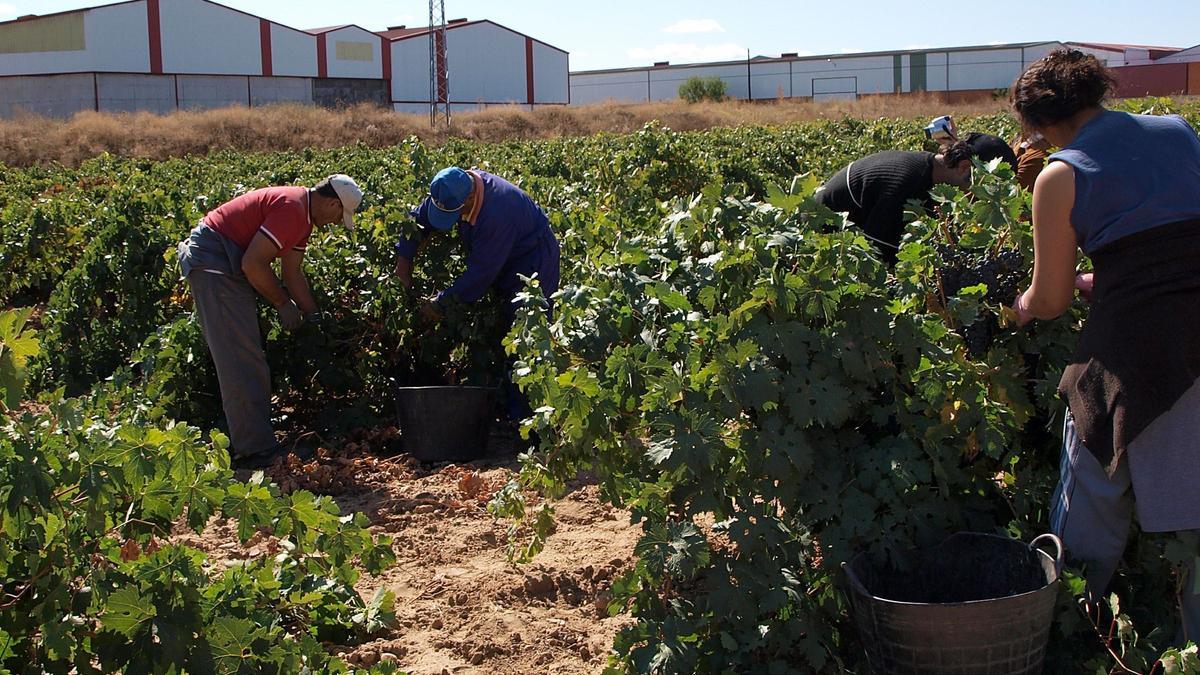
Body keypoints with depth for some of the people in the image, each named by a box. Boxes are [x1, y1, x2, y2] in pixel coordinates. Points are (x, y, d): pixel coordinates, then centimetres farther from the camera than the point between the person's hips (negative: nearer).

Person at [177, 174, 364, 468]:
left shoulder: (303, 215, 12)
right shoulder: (291, 208, -21)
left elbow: (293, 271, 17)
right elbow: (253, 263, -24)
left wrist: (314, 317, 15)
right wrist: (283, 304, -12)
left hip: (227, 264, 11)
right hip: (211, 259, -11)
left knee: (246, 358, 13)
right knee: (241, 360, -11)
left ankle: (248, 443, 19)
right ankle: (255, 450, -9)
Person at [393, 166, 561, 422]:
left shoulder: (497, 213, -36)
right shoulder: (451, 191, -11)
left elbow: (481, 271, -30)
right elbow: (419, 219, 6)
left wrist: (442, 301, -23)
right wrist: (404, 257, -2)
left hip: (532, 263, -9)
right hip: (504, 263, 9)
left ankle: (521, 415, -13)